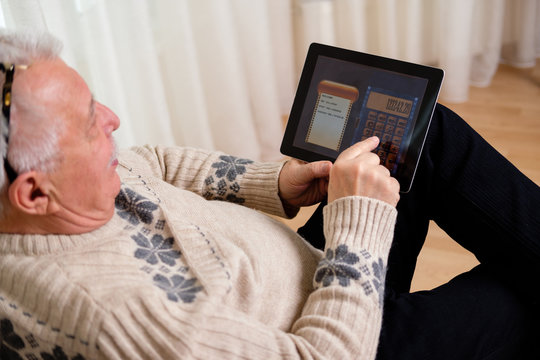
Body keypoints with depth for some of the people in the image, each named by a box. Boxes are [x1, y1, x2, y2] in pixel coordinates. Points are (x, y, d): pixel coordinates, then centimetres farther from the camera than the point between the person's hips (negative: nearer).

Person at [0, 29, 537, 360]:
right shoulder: (106, 313, -38)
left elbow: (157, 162, 9)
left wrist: (272, 184, -2)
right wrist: (358, 214, -23)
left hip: (313, 272, 8)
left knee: (430, 130, 2)